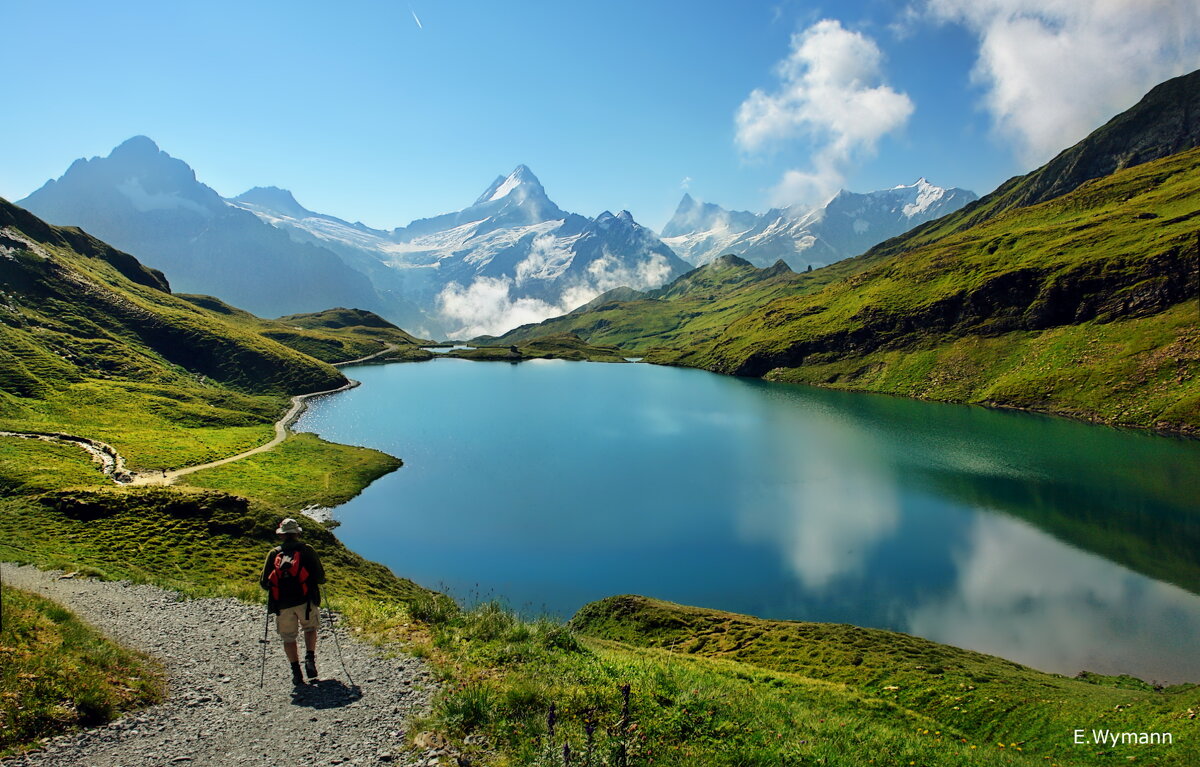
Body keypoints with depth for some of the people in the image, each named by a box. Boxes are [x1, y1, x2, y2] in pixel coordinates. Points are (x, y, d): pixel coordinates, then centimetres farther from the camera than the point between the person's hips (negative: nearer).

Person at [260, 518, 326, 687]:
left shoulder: (273, 553, 5)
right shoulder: (306, 550, 0)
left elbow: (264, 583, 2)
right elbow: (320, 577, -4)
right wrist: (316, 582, 18)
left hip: (282, 604, 1)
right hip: (305, 601, -1)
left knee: (288, 638, 13)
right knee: (310, 628, 22)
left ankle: (296, 672, 7)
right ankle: (310, 658, 2)